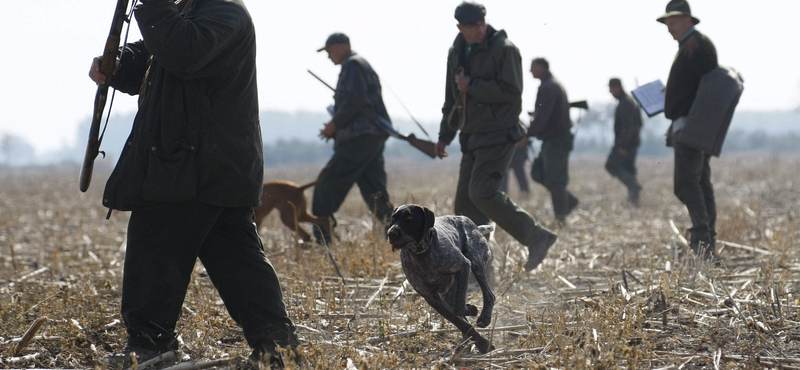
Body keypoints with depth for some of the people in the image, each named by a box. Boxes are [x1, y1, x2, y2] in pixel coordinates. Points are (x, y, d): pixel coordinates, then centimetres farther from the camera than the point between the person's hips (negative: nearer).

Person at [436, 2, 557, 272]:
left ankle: (536, 237, -11)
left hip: (499, 135, -8)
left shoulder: (504, 49, -9)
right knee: (465, 201, 3)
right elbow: (452, 97, 24)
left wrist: (471, 86, -15)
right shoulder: (457, 52, 14)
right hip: (472, 136, 8)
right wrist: (445, 135, 25)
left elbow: (511, 90, -19)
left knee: (482, 193, -20)